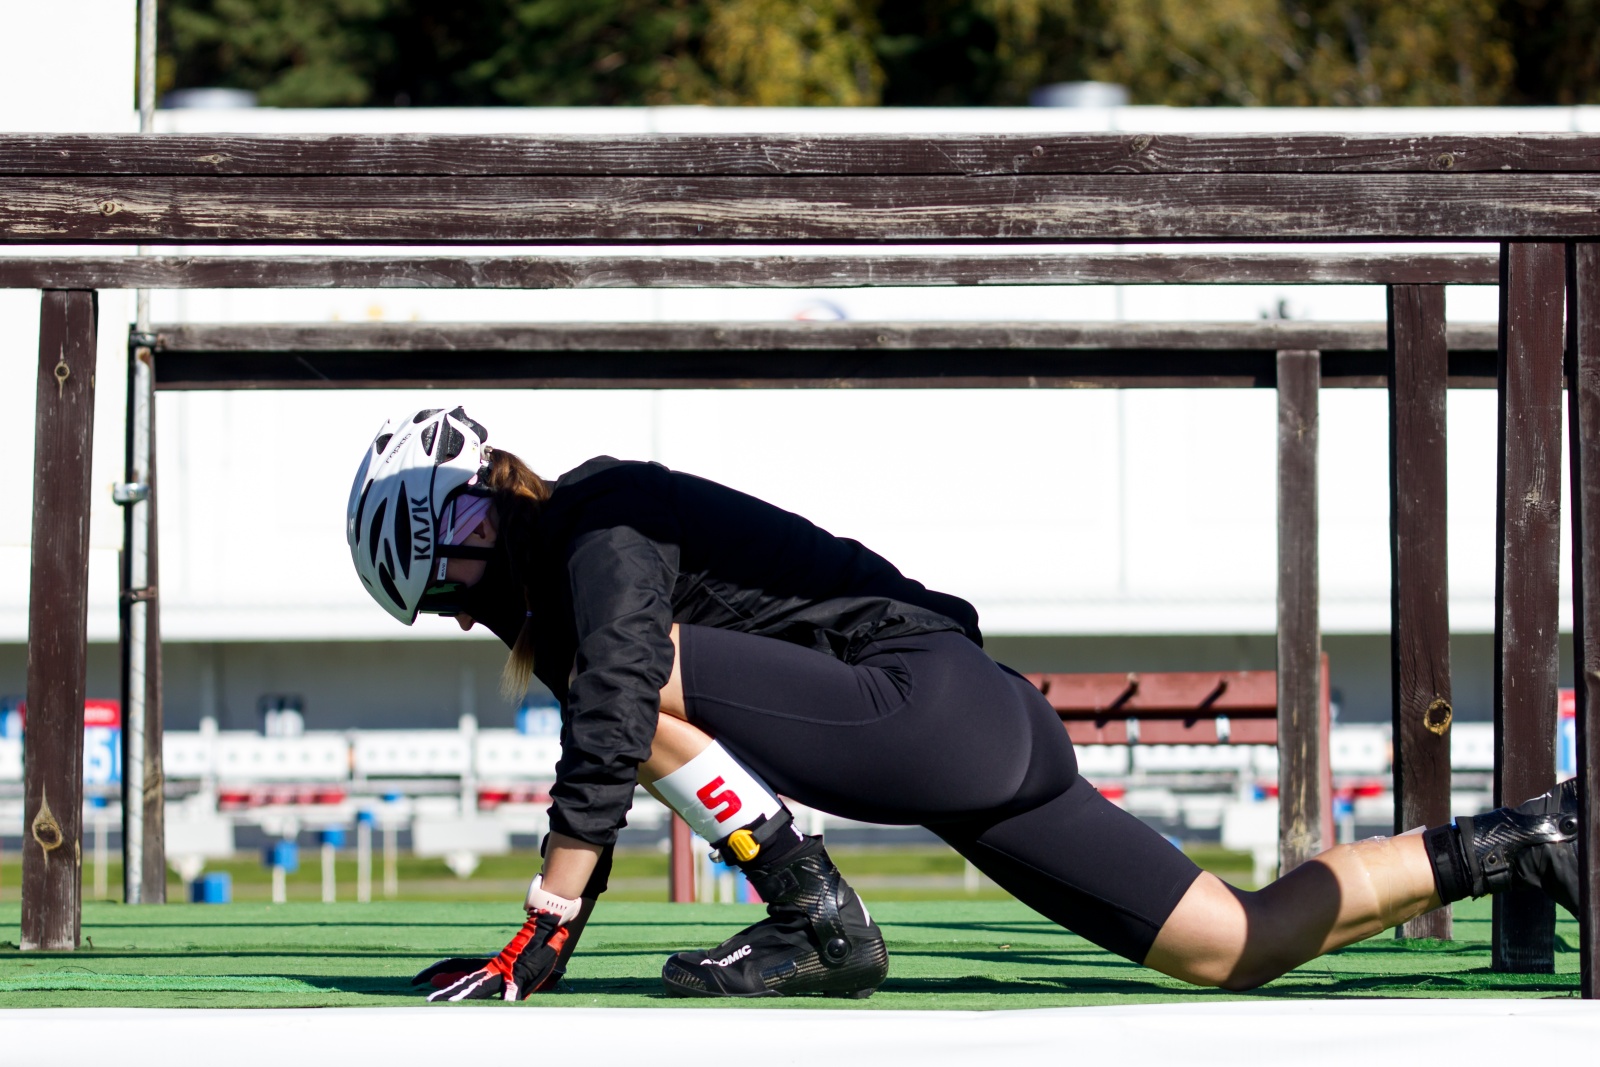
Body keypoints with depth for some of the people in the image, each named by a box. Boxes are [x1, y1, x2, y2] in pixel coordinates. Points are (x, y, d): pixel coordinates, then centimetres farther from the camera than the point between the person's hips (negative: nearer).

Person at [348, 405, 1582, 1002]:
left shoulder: (599, 520, -6)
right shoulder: (579, 560, 23)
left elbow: (611, 732, -19)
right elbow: (603, 776, 30)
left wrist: (533, 950, -19)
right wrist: (537, 949, 23)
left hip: (935, 702, -10)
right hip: (990, 742, 10)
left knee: (638, 675, -17)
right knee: (1237, 946, 5)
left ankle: (818, 920, -12)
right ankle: (1522, 843, 8)